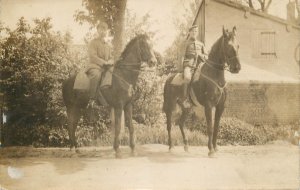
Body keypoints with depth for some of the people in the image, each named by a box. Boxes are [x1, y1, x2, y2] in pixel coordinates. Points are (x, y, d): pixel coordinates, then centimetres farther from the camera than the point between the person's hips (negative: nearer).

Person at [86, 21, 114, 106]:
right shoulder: (93, 42, 3)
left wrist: (110, 62, -6)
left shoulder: (109, 45, 21)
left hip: (106, 68, 6)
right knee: (96, 74, -39)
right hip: (94, 66, -6)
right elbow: (92, 56, -8)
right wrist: (104, 62, -17)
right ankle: (92, 98, -35)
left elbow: (111, 58, 19)